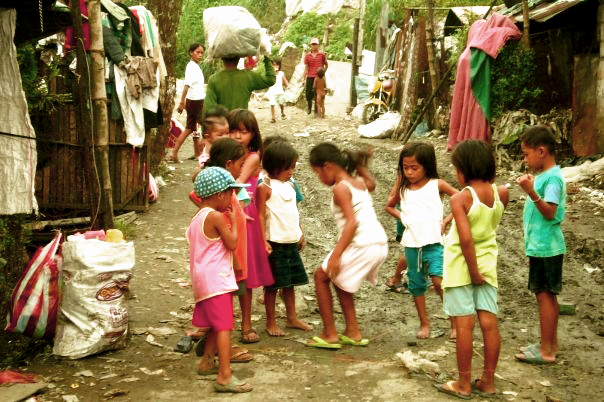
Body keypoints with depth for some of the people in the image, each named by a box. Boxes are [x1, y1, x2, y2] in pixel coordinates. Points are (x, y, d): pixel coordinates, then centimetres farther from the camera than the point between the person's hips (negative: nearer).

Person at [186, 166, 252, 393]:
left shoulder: (197, 218, 14)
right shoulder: (216, 217, -15)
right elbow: (232, 243, -14)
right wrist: (233, 221, -1)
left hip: (204, 281, 10)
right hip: (216, 280, -10)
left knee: (216, 325, 23)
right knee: (224, 327, -12)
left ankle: (206, 363, 36)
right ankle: (225, 377, -16)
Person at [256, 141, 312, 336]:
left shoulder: (289, 185, 11)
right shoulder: (265, 188, -12)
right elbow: (260, 215, -14)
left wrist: (300, 234, 20)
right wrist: (263, 241, -18)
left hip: (291, 242, 7)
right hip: (274, 243, -7)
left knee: (290, 282, 15)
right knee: (273, 283, 1)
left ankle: (292, 318, 27)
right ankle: (271, 323, 12)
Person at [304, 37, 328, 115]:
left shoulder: (322, 55, 3)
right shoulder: (307, 56, 7)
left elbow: (326, 65, 14)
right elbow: (306, 68, 8)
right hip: (310, 77, 1)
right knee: (309, 93, 0)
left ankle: (316, 109, 9)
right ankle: (309, 107, 22)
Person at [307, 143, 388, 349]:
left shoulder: (340, 188, -9)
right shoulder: (360, 183, 15)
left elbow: (352, 222, -19)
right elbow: (371, 184, 40)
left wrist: (336, 255, -23)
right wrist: (360, 164, 31)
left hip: (361, 245, -9)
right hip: (380, 243, 9)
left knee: (321, 276, 9)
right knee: (338, 277, 26)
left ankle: (329, 334, 9)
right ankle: (353, 332, 28)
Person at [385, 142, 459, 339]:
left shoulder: (436, 185, -3)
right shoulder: (403, 188, 7)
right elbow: (389, 206, 23)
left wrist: (446, 221, -7)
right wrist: (402, 217, 6)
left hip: (434, 242, -4)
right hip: (411, 243, 4)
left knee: (438, 280, -18)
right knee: (416, 285, 10)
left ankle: (455, 322, -3)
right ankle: (424, 323, 25)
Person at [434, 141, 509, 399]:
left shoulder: (460, 198, -18)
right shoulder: (501, 193, -3)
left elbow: (466, 239, -25)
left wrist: (473, 272, -16)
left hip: (462, 266, -5)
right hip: (488, 264, 5)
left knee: (464, 325, 2)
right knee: (489, 322, 8)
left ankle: (464, 384, 11)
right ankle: (488, 382, 19)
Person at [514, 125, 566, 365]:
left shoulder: (552, 178, -17)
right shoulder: (542, 176, 12)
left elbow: (550, 212, -28)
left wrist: (532, 193, -35)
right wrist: (530, 187, 15)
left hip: (545, 247, -10)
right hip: (540, 245, 10)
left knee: (544, 295, -4)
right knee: (547, 295, 15)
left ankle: (546, 351, 3)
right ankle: (551, 344, 24)